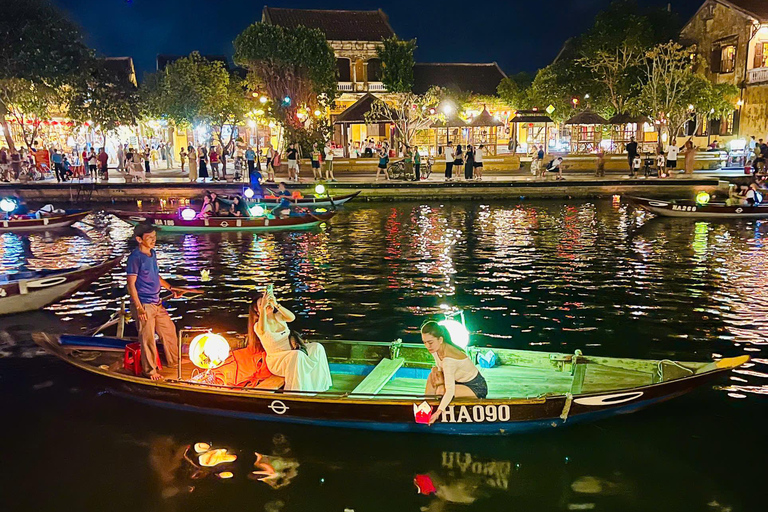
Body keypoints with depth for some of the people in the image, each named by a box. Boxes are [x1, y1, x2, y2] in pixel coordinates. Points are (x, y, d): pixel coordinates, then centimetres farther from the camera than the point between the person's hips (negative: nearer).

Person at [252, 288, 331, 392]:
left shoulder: (278, 316, 7)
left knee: (317, 348, -16)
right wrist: (263, 307, -38)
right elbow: (263, 330, -36)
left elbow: (292, 317, -16)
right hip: (277, 360, -6)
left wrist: (276, 304, -30)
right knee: (297, 355, -36)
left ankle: (319, 387, -13)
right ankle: (300, 392, -29)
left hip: (291, 351, 6)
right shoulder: (258, 326, -9)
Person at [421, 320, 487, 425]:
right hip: (461, 381, 9)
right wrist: (435, 370, -13)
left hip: (476, 387, -9)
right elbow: (440, 368, 9)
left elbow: (450, 390, -36)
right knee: (432, 376, 0)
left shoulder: (448, 358, -33)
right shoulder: (436, 349, -7)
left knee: (441, 390, -26)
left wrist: (438, 412, -39)